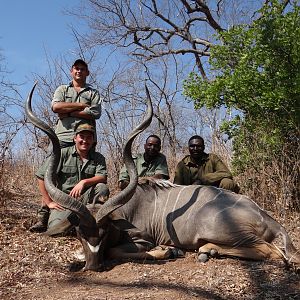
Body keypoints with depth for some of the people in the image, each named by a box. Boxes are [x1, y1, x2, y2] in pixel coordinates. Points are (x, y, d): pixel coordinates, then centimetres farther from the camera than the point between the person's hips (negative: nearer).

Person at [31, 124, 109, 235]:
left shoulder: (98, 158, 8)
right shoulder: (63, 154, 0)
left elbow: (103, 177, -10)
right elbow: (41, 176, -3)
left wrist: (84, 182, -28)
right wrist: (49, 202, -6)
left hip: (85, 199, 3)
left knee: (102, 188, -26)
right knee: (55, 229, -28)